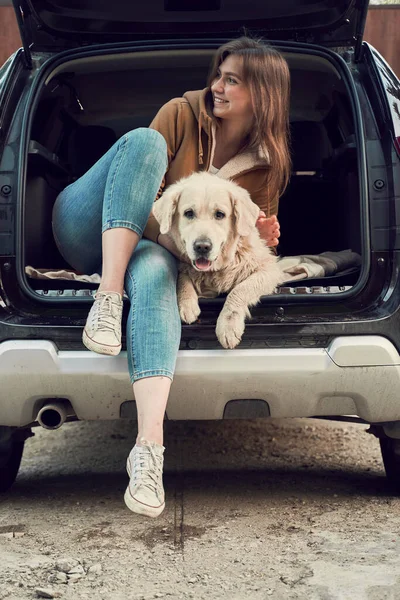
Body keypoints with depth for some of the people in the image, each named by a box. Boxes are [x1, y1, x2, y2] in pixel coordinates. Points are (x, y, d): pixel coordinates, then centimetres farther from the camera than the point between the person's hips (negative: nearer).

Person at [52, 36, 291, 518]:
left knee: (155, 272, -41)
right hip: (90, 231, 0)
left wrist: (262, 235, -8)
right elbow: (148, 187, -3)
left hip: (147, 251, 0)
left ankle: (149, 444, -55)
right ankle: (107, 297, -40)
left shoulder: (267, 164, 5)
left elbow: (256, 230, 16)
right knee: (144, 139, -27)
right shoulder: (183, 114, -1)